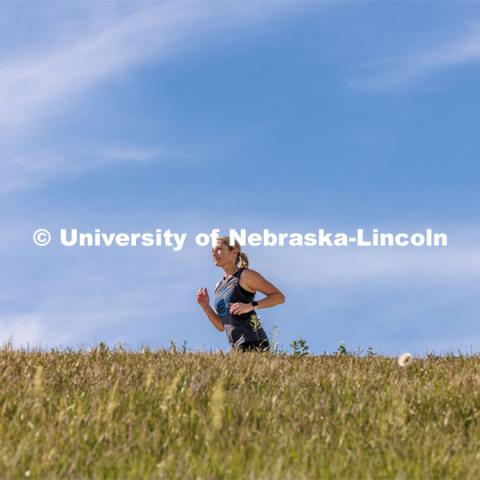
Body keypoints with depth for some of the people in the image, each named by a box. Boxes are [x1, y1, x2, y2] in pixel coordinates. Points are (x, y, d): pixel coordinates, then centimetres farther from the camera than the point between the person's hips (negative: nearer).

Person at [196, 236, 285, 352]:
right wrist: (205, 306, 7)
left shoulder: (246, 275, 0)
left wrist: (251, 306, -14)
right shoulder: (219, 286, 20)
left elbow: (279, 297, -4)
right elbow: (221, 327, 21)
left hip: (253, 343, -7)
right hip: (237, 347, 7)